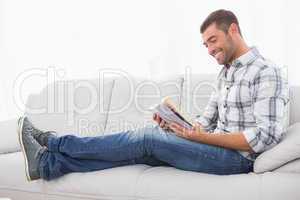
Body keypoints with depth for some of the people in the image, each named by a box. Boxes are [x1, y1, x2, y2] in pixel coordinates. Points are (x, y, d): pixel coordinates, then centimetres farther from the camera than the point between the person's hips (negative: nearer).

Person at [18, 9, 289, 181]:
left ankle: (53, 142, -8)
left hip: (237, 158, -7)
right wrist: (176, 126, -6)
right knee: (140, 150, -11)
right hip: (215, 148, 8)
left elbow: (267, 136, -20)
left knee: (147, 137, -18)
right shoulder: (226, 73, 17)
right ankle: (47, 163, -12)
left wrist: (203, 137, -23)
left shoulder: (265, 72, -11)